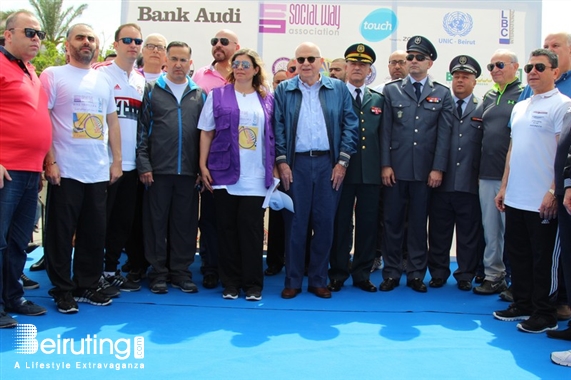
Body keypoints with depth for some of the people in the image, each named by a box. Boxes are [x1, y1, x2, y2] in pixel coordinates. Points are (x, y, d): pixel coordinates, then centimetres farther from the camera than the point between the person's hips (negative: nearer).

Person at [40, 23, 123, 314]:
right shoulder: (53, 75, 0)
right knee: (61, 232, 2)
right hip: (65, 170, -5)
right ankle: (63, 289, 14)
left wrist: (116, 161, 10)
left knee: (95, 232, 10)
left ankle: (87, 285, 23)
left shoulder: (103, 80, 14)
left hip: (99, 171, 5)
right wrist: (50, 162, -13)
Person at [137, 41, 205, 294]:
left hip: (188, 170, 2)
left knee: (184, 223, 7)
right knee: (156, 221, 4)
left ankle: (181, 271, 18)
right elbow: (142, 129, 1)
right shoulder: (151, 90, 5)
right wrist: (143, 165, -6)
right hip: (158, 169, -1)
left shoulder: (199, 94, 11)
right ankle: (158, 272, 15)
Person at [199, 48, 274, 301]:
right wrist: (203, 166, -2)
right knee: (227, 228, 5)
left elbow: (272, 136, 11)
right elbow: (206, 133, 5)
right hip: (225, 173, 0)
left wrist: (274, 169, 4)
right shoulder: (218, 96, 7)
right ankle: (230, 282, 16)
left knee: (252, 228, -1)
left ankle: (253, 283, 10)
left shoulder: (267, 99, 10)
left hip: (256, 177, 0)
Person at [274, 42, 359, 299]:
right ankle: (293, 281, 13)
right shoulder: (284, 90, 7)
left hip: (328, 164, 1)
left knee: (325, 223, 4)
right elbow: (277, 128, 4)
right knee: (295, 223, 2)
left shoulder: (338, 89, 8)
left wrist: (342, 162, -3)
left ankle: (318, 280, 16)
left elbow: (350, 126, 5)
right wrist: (281, 162, -5)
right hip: (295, 164, 0)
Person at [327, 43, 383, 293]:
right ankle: (338, 274, 14)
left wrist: (384, 166, 6)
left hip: (371, 172, 3)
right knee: (340, 223, 3)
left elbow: (383, 136, 14)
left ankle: (362, 274, 18)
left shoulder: (378, 100, 15)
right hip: (342, 170, -3)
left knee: (368, 224, 6)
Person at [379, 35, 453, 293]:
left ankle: (416, 274, 17)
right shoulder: (391, 90, 7)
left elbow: (444, 134, 2)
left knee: (419, 223, 7)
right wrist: (385, 164, -5)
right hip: (396, 168, 0)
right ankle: (391, 273, 15)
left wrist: (438, 169, -6)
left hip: (425, 170, 0)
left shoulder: (442, 94, 7)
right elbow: (385, 130, 2)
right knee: (392, 222, 4)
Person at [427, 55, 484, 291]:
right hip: (441, 183, 1)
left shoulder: (483, 110, 6)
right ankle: (438, 273, 21)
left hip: (470, 184, 0)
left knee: (468, 234, 8)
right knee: (439, 233, 8)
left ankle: (465, 275, 20)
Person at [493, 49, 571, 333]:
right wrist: (504, 187, 15)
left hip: (542, 200, -7)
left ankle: (544, 314, 15)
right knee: (517, 254, 14)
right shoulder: (520, 107, 15)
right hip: (515, 198, 7)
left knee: (543, 258, 3)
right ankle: (522, 304, 28)